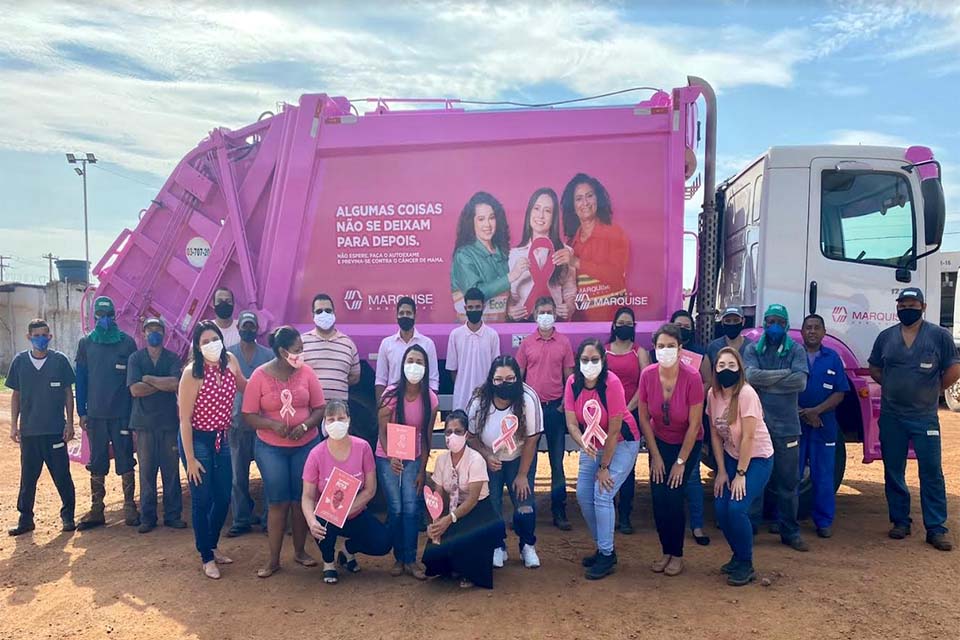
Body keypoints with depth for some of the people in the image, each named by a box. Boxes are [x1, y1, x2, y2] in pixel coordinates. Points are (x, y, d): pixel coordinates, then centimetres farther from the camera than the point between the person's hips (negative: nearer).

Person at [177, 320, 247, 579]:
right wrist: (190, 459, -15)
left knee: (224, 498, 14)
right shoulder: (192, 373, -19)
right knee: (202, 500, 5)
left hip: (221, 439, 6)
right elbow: (184, 418, -16)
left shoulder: (230, 362, -4)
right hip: (197, 440, -6)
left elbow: (244, 387, 17)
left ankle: (212, 545, 37)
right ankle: (206, 557, 22)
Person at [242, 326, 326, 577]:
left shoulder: (306, 372, -4)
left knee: (301, 500, 10)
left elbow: (319, 408, -1)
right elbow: (249, 415, -6)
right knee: (278, 502, 3)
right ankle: (274, 560, 15)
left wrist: (305, 426, -18)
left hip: (306, 445, 2)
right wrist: (272, 424, -22)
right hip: (271, 449, -2)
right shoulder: (260, 376, -8)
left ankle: (300, 551, 27)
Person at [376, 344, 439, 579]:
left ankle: (410, 560, 7)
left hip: (413, 458, 1)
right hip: (387, 457, -1)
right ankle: (399, 558, 14)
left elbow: (426, 437, -3)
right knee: (395, 509, 0)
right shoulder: (391, 394, -17)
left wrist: (422, 470, -2)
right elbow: (383, 432, -12)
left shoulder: (430, 399, -11)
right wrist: (391, 458, -27)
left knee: (411, 509, -4)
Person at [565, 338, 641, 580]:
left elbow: (614, 430, -23)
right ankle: (603, 547, 23)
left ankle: (607, 556, 3)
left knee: (602, 495, -14)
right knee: (583, 495, 3)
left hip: (621, 444, -5)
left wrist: (604, 467, -18)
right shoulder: (573, 383, -14)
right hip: (592, 445, 6)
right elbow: (572, 423, -16)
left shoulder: (612, 383, -28)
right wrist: (582, 443, -37)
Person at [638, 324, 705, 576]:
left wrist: (681, 462, -12)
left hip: (688, 443, -3)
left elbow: (694, 424, -18)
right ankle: (666, 551, 18)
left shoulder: (692, 377, -26)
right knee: (658, 497, -2)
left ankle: (677, 555, 13)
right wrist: (655, 456, -5)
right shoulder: (647, 375, -18)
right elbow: (644, 418, -7)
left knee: (672, 496, -7)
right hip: (660, 441, 3)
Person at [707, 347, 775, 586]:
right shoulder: (713, 394, -6)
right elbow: (715, 433, 0)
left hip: (757, 457, -5)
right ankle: (738, 556, 21)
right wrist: (721, 471, -1)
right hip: (731, 456, 5)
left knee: (737, 508, -17)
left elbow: (748, 437, -21)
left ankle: (745, 565, 5)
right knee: (721, 508, -5)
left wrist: (740, 474, -17)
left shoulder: (746, 394, -23)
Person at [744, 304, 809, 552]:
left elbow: (800, 382, -11)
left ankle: (790, 531, 18)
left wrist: (765, 381, -10)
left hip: (786, 426, 0)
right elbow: (751, 376, -13)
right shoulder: (753, 350, 6)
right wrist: (785, 373, -12)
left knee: (788, 480, 5)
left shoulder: (796, 350, 4)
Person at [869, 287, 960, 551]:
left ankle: (936, 529, 5)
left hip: (925, 417, -3)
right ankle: (900, 522, 20)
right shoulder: (885, 336, 7)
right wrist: (894, 387, 6)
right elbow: (874, 369, 15)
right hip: (891, 417, 3)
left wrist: (932, 390, 4)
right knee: (893, 472, 9)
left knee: (931, 473, -2)